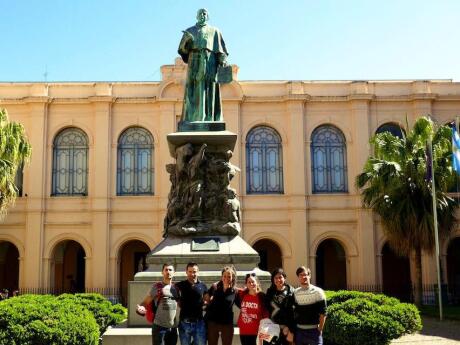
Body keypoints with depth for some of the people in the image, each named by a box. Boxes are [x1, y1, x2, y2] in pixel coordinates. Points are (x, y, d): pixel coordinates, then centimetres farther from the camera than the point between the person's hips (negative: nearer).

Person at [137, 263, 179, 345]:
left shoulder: (176, 287, 9)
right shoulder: (156, 287, -3)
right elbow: (146, 302, -5)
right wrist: (140, 308, -27)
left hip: (173, 327, 5)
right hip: (159, 326, -5)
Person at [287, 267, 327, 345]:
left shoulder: (317, 292, -5)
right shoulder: (295, 293, 5)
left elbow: (323, 312, -6)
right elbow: (291, 312, 8)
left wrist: (320, 329, -10)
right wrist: (291, 330, 3)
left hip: (314, 330, -4)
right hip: (299, 331, 4)